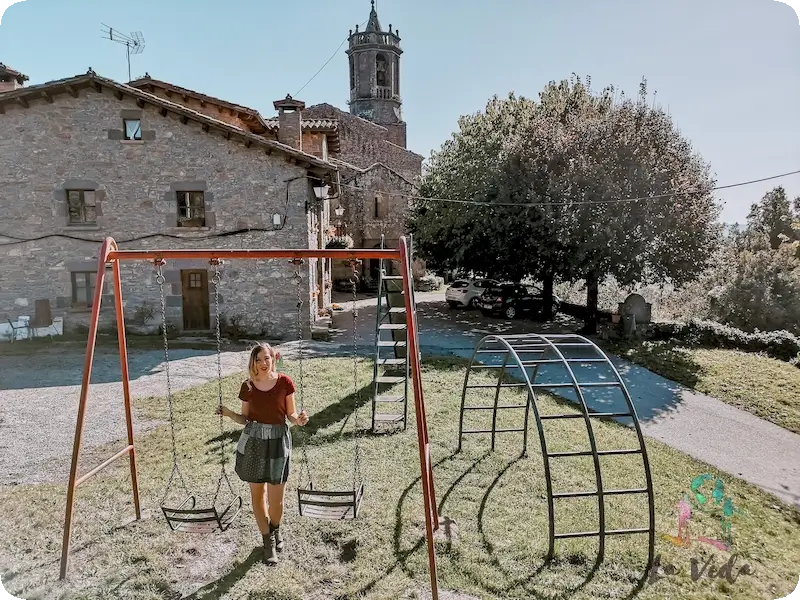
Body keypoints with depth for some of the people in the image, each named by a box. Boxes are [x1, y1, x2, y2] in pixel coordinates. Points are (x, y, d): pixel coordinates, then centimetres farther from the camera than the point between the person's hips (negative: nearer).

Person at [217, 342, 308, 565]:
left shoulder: (285, 382, -6)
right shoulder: (247, 386, -1)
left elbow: (290, 414, 0)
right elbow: (245, 418, 5)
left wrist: (299, 420, -21)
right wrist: (229, 414, -12)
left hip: (278, 440, -2)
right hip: (253, 441, 2)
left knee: (276, 496, 3)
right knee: (257, 493, 9)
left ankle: (275, 529, 36)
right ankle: (268, 540, 28)